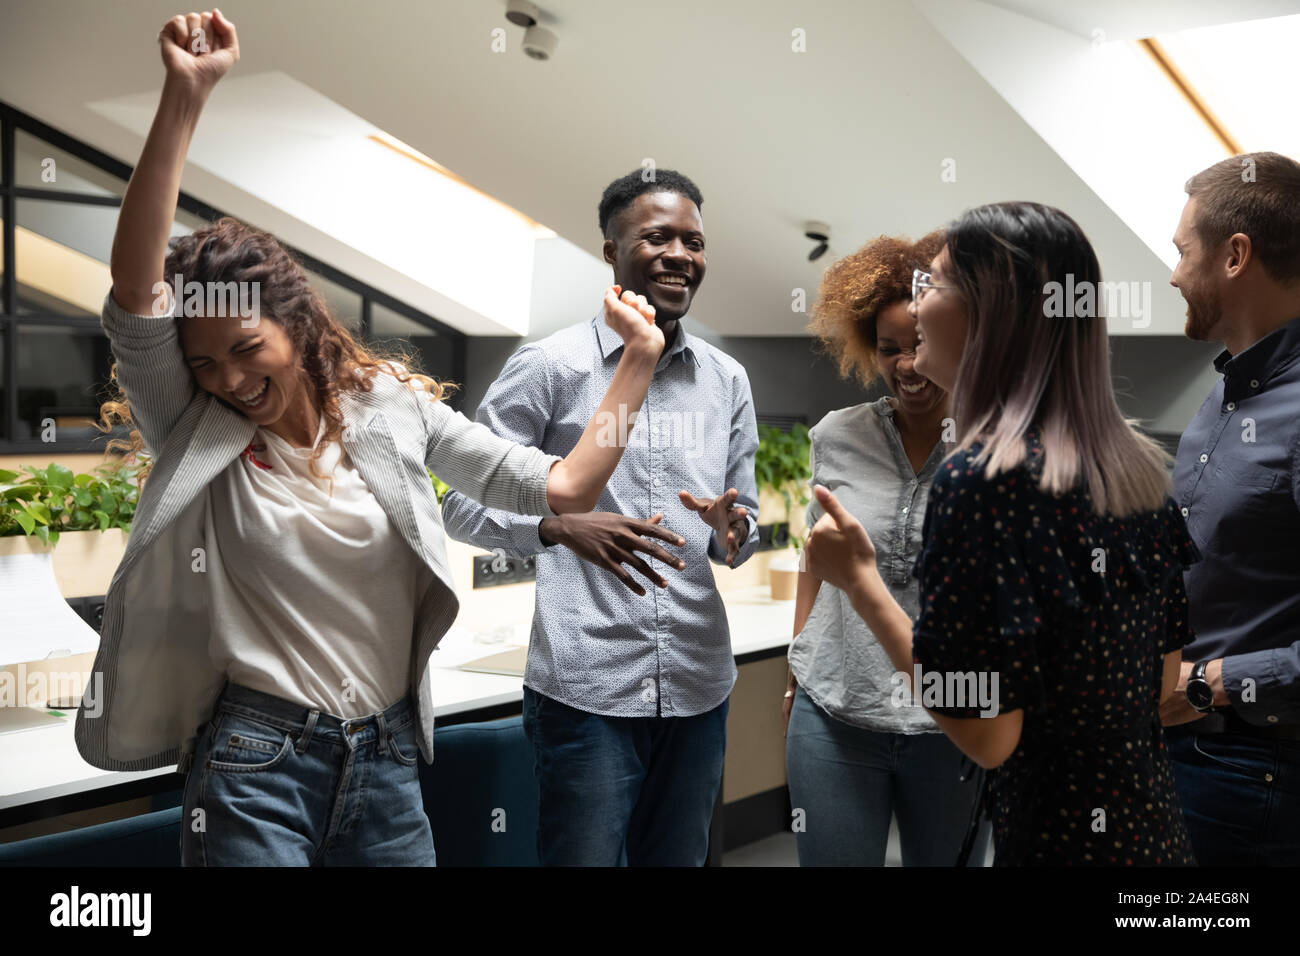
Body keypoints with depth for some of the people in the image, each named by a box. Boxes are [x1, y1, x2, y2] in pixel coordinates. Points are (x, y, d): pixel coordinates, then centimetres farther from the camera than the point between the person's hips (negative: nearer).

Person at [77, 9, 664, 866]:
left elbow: (560, 488, 2)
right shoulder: (191, 435, -3)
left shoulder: (394, 408, 2)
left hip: (389, 756, 2)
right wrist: (184, 98, -27)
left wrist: (639, 359, 0)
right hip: (254, 761, -2)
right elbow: (135, 290, -20)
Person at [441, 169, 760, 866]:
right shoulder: (551, 365, -3)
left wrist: (733, 532, -7)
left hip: (698, 685, 5)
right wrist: (563, 526, -23)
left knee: (677, 859, 16)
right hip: (585, 685, -5)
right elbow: (462, 505, -4)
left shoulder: (727, 379, 11)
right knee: (581, 857, 3)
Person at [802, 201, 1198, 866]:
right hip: (1156, 828, 7)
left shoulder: (984, 476, -22)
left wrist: (860, 579, -13)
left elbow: (988, 735, -21)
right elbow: (1164, 679, 8)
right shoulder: (1137, 463, 1)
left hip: (1055, 838, -7)